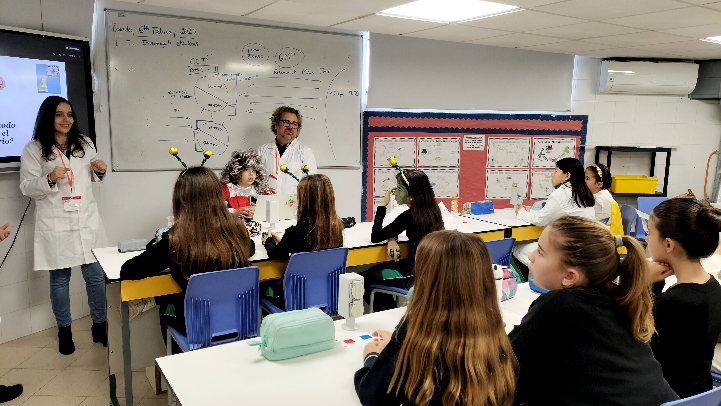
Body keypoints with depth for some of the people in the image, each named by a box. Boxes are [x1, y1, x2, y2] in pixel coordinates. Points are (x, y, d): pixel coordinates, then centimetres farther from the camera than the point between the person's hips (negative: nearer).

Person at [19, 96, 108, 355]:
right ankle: (64, 331, 25)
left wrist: (100, 172, -1)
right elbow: (27, 188, -4)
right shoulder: (33, 150, -2)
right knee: (59, 278, 8)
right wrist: (50, 179, -22)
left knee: (96, 276, 4)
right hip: (55, 225, -2)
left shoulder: (84, 144, 9)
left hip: (87, 221, 3)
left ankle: (100, 325, 20)